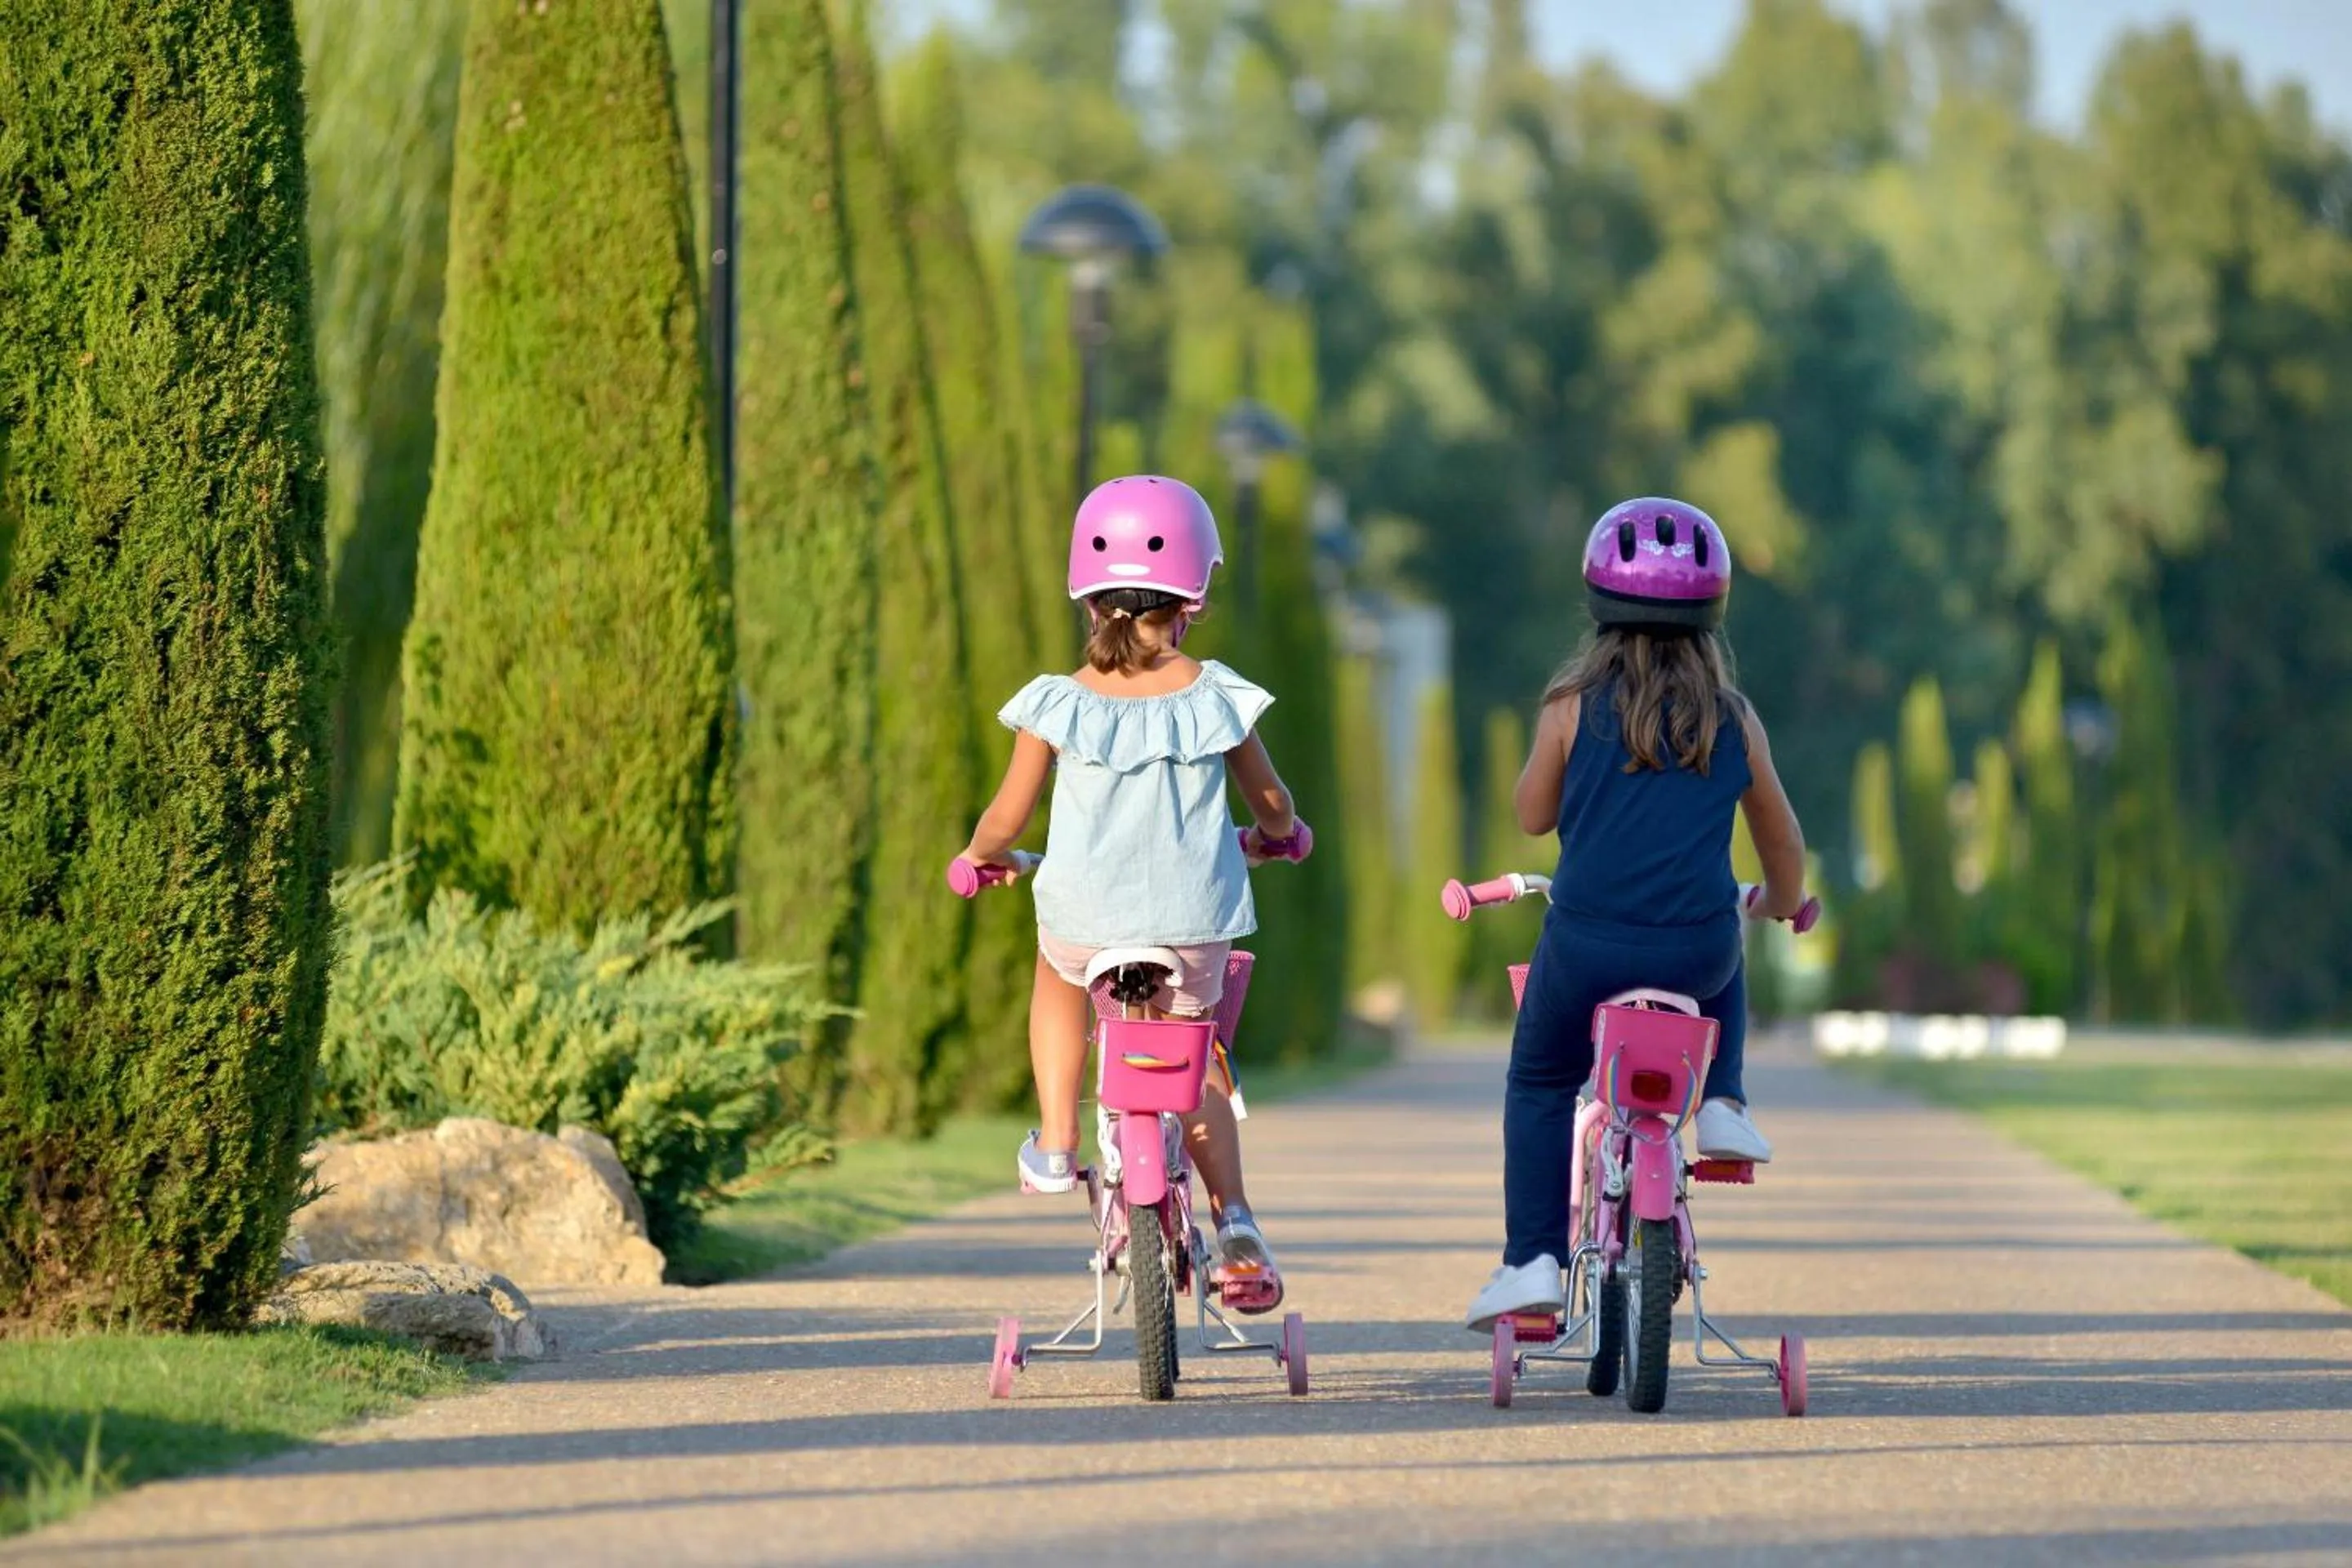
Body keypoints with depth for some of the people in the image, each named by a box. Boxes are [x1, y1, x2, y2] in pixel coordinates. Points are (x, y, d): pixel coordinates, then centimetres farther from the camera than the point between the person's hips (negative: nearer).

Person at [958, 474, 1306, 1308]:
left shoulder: (1057, 707, -10)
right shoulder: (1216, 698, -8)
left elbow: (1004, 822, -3)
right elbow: (1274, 806, 4)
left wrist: (979, 855, 21)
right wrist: (1271, 835, 29)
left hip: (1085, 920, 0)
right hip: (1192, 925, 0)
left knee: (1057, 981, 35)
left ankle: (1056, 1141, 24)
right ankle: (1233, 1219, 8)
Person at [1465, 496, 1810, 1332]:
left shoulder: (1573, 706, -2)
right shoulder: (1733, 720, 5)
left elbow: (1533, 814, 11)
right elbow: (1782, 839, 18)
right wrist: (1783, 903, 39)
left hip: (1587, 947, -2)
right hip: (1700, 950, 2)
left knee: (1539, 1082, 21)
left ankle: (1531, 1259, 10)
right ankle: (1721, 1102, 17)